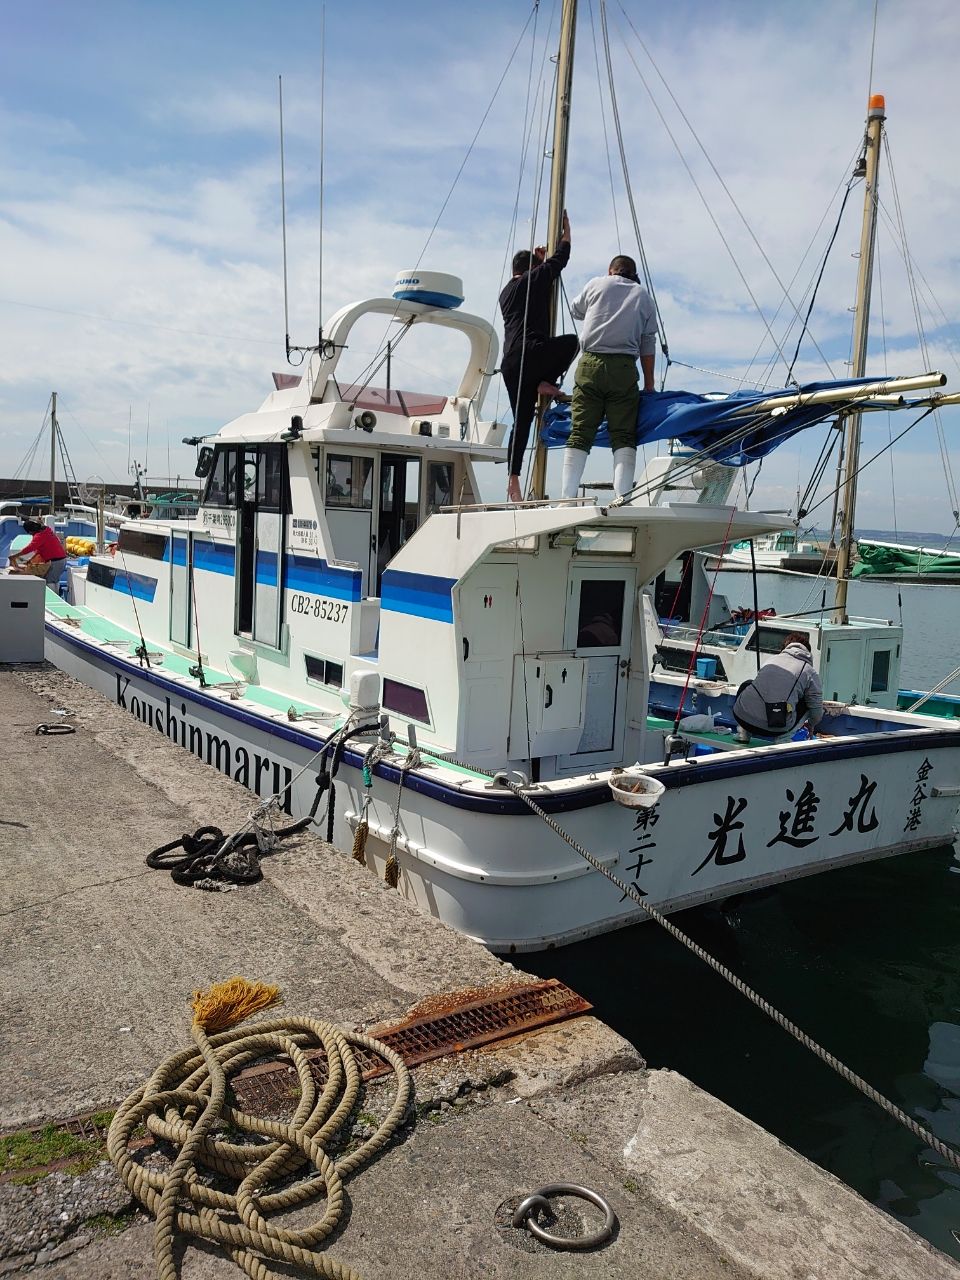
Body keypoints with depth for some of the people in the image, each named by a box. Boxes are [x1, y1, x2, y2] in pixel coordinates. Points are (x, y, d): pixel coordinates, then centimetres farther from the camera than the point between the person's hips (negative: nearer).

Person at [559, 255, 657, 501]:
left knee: (580, 433, -1)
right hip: (624, 369, 0)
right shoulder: (644, 296, 17)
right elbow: (648, 345, 14)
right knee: (624, 436, -1)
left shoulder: (596, 284, 15)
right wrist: (649, 384, 17)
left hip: (590, 363, 0)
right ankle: (623, 497, -12)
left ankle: (567, 497, -7)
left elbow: (575, 311, 31)